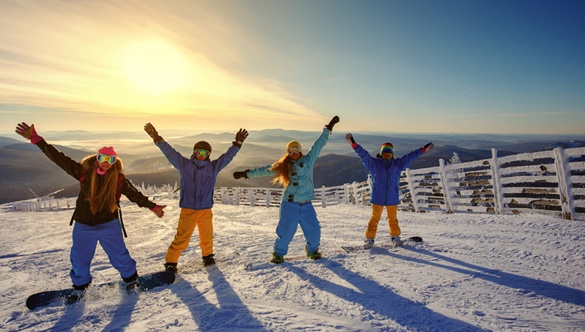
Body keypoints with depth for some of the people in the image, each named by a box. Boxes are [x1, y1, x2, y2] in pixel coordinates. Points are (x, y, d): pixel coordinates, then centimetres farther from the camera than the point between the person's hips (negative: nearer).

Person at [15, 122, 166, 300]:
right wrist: (35, 139, -15)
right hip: (84, 226, 2)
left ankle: (131, 278, 33)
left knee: (119, 255, 8)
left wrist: (153, 207, -2)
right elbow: (59, 158, -10)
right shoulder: (84, 172, -9)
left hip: (109, 225, -2)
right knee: (79, 258, 15)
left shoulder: (119, 179, -11)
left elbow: (135, 195, -2)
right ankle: (80, 286, 41)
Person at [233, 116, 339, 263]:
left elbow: (319, 144, 7)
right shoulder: (283, 166, 2)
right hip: (290, 204, -2)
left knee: (314, 230, 6)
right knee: (286, 231, -2)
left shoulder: (308, 160, 5)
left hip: (306, 204, 2)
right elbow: (264, 170, 6)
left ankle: (313, 250, 33)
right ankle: (279, 253, 22)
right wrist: (246, 174, 6)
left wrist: (329, 128, 8)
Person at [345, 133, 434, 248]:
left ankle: (395, 237, 34)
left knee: (393, 219, 16)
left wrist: (423, 149, 9)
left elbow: (410, 156, 9)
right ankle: (370, 239, 15)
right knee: (375, 218, 4)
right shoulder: (374, 163, 0)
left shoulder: (397, 164, 7)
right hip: (377, 198, -2)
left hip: (392, 198, 2)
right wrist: (353, 144, -18)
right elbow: (363, 154, -8)